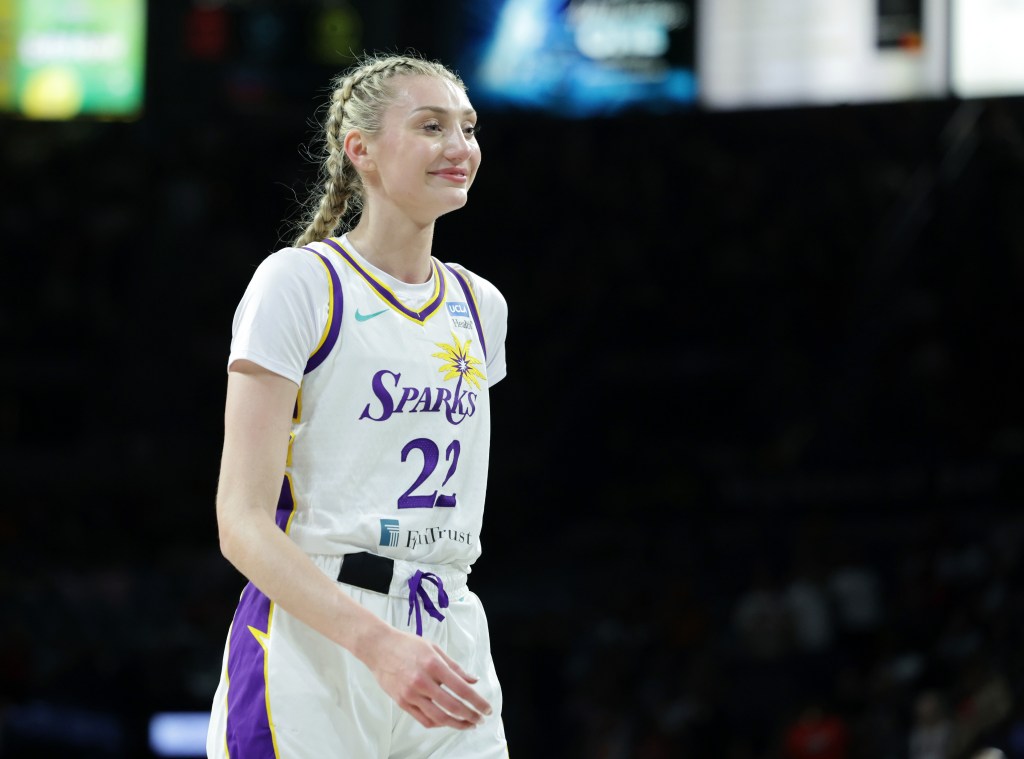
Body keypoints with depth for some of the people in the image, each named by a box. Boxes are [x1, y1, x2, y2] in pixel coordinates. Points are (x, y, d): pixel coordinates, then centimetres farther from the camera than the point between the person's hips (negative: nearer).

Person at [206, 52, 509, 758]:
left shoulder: (480, 305, 14)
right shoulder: (300, 282, -5)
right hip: (309, 650, -5)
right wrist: (377, 643, -24)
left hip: (449, 644, 5)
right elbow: (242, 521, -13)